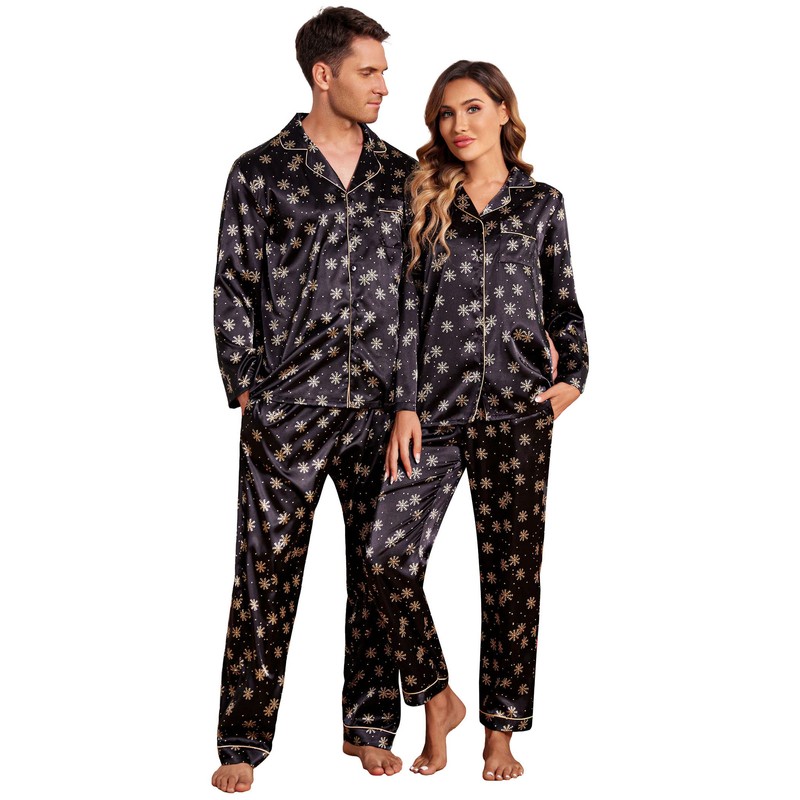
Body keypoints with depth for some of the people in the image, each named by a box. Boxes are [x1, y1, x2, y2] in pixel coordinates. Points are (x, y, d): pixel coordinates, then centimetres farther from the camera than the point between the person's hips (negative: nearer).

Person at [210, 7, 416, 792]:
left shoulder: (401, 175, 10)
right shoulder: (260, 173, 1)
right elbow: (234, 290, 2)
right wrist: (246, 388, -5)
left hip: (382, 409, 3)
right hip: (288, 407, -3)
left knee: (379, 567, 8)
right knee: (267, 568, -1)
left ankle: (367, 726, 22)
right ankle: (243, 740, 9)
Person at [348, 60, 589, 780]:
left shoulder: (541, 202, 8)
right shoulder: (425, 200, 8)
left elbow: (564, 303, 13)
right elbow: (408, 307, 4)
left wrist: (573, 376, -3)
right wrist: (406, 405, -3)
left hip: (516, 408, 0)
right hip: (436, 404, 1)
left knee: (511, 569, 3)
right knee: (390, 553, -11)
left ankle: (502, 732, 17)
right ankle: (437, 701, 11)